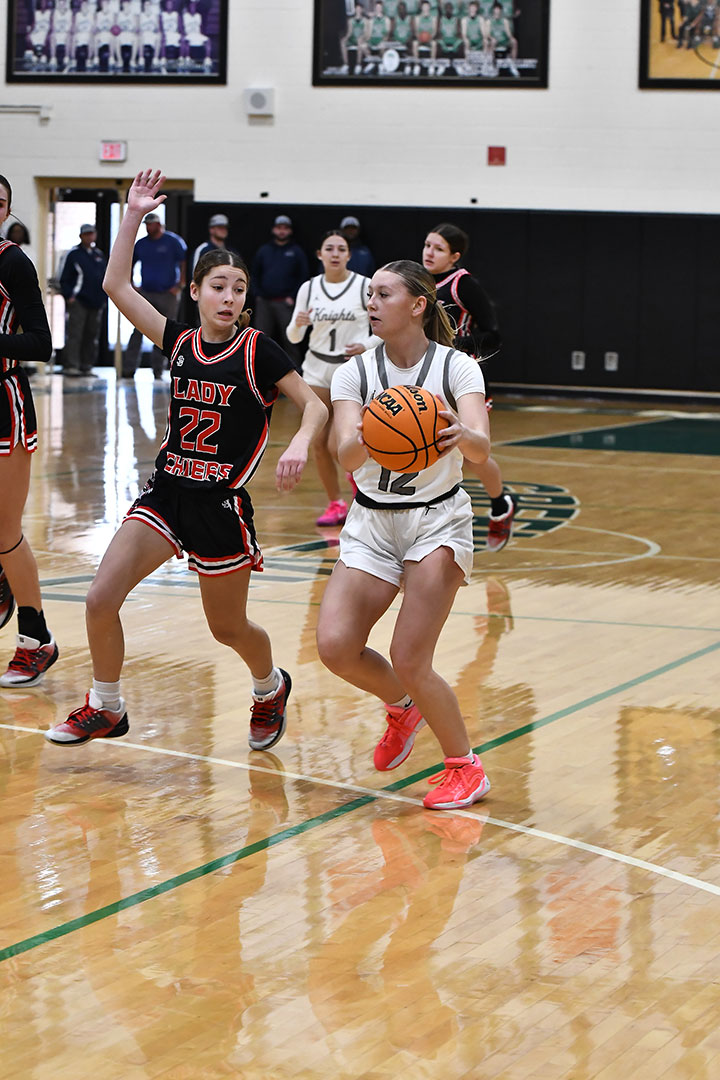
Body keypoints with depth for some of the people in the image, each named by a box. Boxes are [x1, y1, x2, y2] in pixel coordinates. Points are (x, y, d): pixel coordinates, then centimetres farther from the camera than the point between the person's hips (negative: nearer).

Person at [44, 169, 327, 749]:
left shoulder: (257, 349, -7)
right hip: (166, 491, 4)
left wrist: (299, 445, -30)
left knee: (228, 627, 9)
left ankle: (270, 687, 41)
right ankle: (106, 707, 11)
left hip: (222, 505, -4)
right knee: (101, 598, -8)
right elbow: (117, 286, 3)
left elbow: (315, 405, -10)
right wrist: (133, 216, -2)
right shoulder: (180, 341, 4)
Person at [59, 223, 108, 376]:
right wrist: (69, 296, -11)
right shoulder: (74, 254, 0)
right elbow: (64, 279, -1)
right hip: (78, 300, -6)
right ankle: (71, 365, -14)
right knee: (74, 334, -11)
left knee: (91, 335, 7)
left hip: (96, 303, 6)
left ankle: (86, 366, 12)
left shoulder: (99, 254, 16)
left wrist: (104, 297, 14)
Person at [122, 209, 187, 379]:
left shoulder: (173, 241, -2)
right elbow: (130, 264, 22)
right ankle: (128, 368, -8)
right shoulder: (141, 244, 9)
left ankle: (158, 370, 10)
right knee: (138, 331, -6)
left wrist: (180, 285, -11)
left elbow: (184, 264, -4)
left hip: (168, 294, -2)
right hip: (145, 293, 2)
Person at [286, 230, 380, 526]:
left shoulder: (365, 287, -6)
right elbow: (294, 337, 6)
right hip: (317, 370, 4)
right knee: (319, 443, 2)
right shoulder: (308, 288, 3)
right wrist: (297, 324, -16)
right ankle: (335, 504, 19)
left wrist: (366, 346, -18)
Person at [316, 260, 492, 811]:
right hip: (372, 523, 4)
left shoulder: (457, 367, -9)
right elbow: (346, 455, -17)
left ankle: (465, 766, 7)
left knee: (409, 660, -15)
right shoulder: (355, 372, -3)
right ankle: (403, 705, 19)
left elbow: (482, 448, -24)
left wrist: (459, 434, -47)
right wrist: (366, 439, -40)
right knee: (335, 646, -13)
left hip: (437, 521, -4)